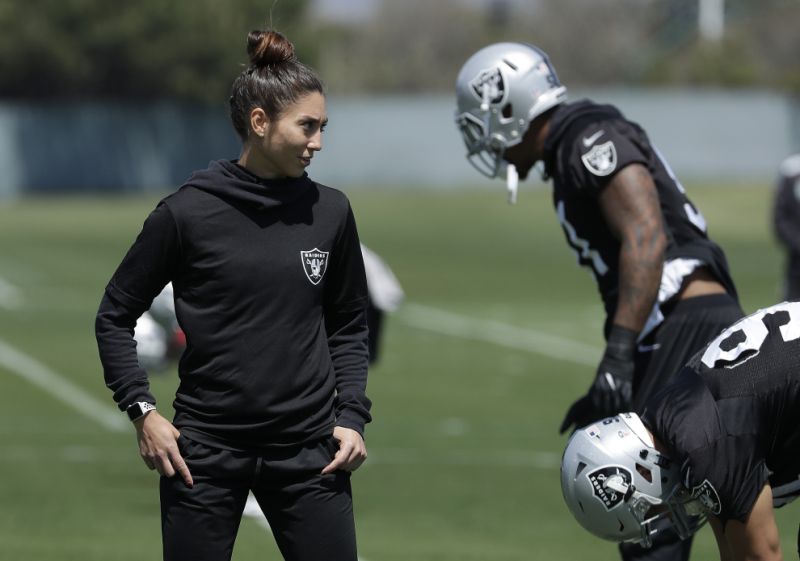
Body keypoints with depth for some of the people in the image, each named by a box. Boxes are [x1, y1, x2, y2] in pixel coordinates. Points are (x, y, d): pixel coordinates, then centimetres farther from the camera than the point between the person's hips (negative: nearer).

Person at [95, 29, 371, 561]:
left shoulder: (330, 212, 3)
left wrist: (352, 415, 4)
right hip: (206, 450, -2)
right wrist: (142, 411, -5)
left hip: (308, 449, 2)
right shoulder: (188, 212, -6)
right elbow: (115, 315, 4)